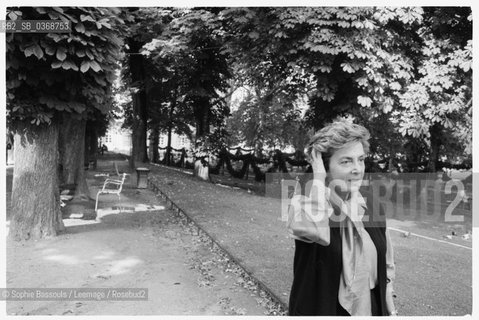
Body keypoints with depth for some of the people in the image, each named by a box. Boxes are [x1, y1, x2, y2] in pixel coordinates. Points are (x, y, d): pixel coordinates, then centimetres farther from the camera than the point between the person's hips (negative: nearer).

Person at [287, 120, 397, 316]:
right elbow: (315, 229, -42)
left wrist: (390, 311, 9)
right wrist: (318, 177, -30)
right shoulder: (305, 200, -18)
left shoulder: (372, 205, -4)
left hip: (371, 309, 4)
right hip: (320, 310, -4)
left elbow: (386, 265, 8)